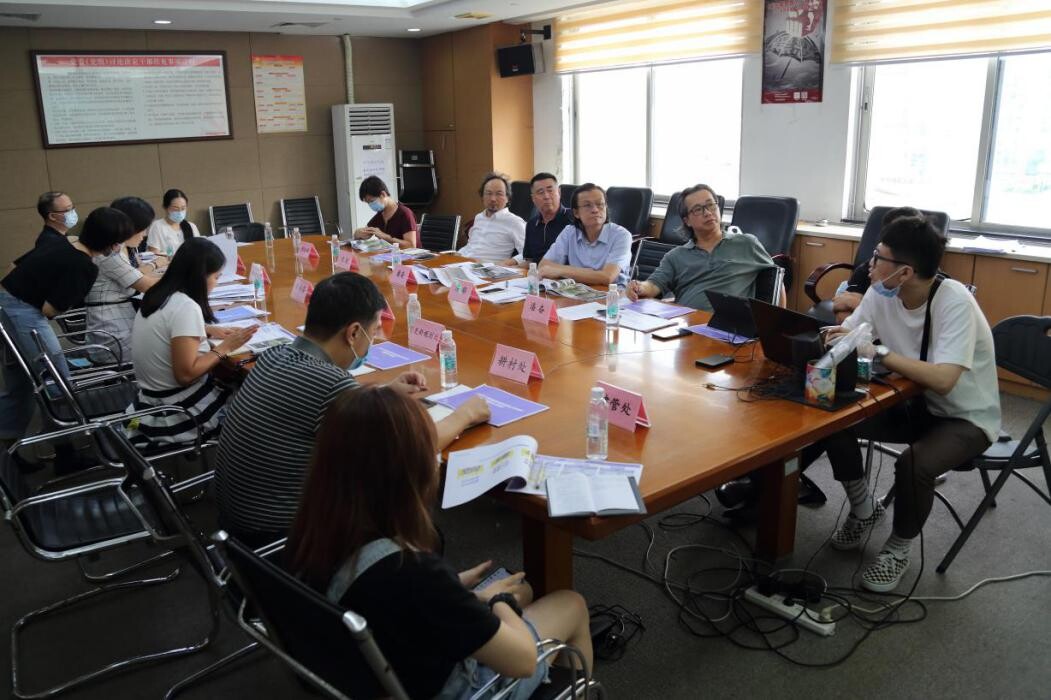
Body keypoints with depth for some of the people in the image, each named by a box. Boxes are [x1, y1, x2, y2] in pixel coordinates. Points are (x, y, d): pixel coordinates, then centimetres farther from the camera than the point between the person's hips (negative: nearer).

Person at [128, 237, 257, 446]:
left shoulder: (156, 296, 4)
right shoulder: (186, 307, -23)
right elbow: (186, 374, -24)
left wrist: (208, 332, 9)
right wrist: (224, 347, -15)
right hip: (180, 412, -8)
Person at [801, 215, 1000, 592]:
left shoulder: (954, 302, -28)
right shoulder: (881, 293, -10)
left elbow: (943, 380, -38)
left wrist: (878, 352, -35)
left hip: (966, 419, -6)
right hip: (914, 404, 6)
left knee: (914, 464, -34)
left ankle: (899, 548, -2)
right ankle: (864, 508, 11)